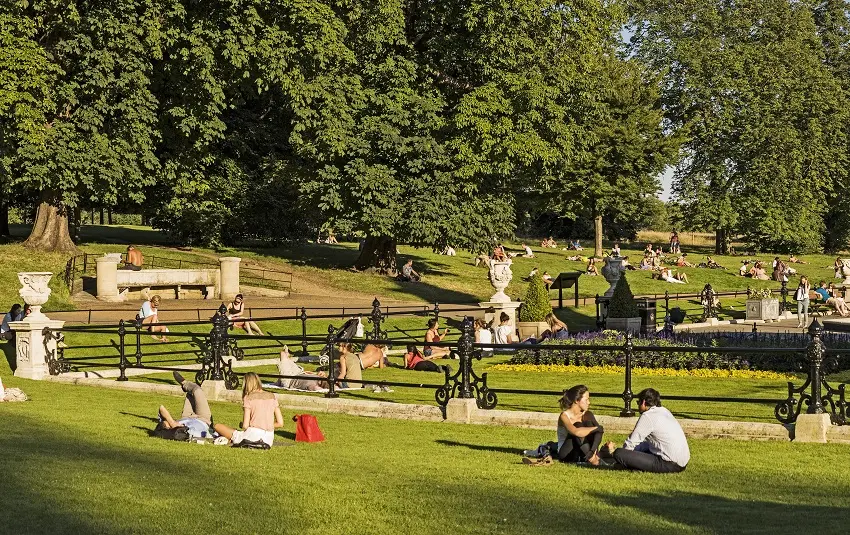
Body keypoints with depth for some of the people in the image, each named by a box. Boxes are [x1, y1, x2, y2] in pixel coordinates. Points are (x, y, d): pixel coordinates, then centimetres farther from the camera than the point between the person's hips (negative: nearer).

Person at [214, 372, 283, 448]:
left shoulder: (248, 397, -3)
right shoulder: (272, 396, 10)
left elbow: (245, 426, -9)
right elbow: (280, 423, 8)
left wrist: (241, 425, 14)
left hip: (253, 436, -5)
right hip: (269, 440, 5)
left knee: (217, 426, 6)